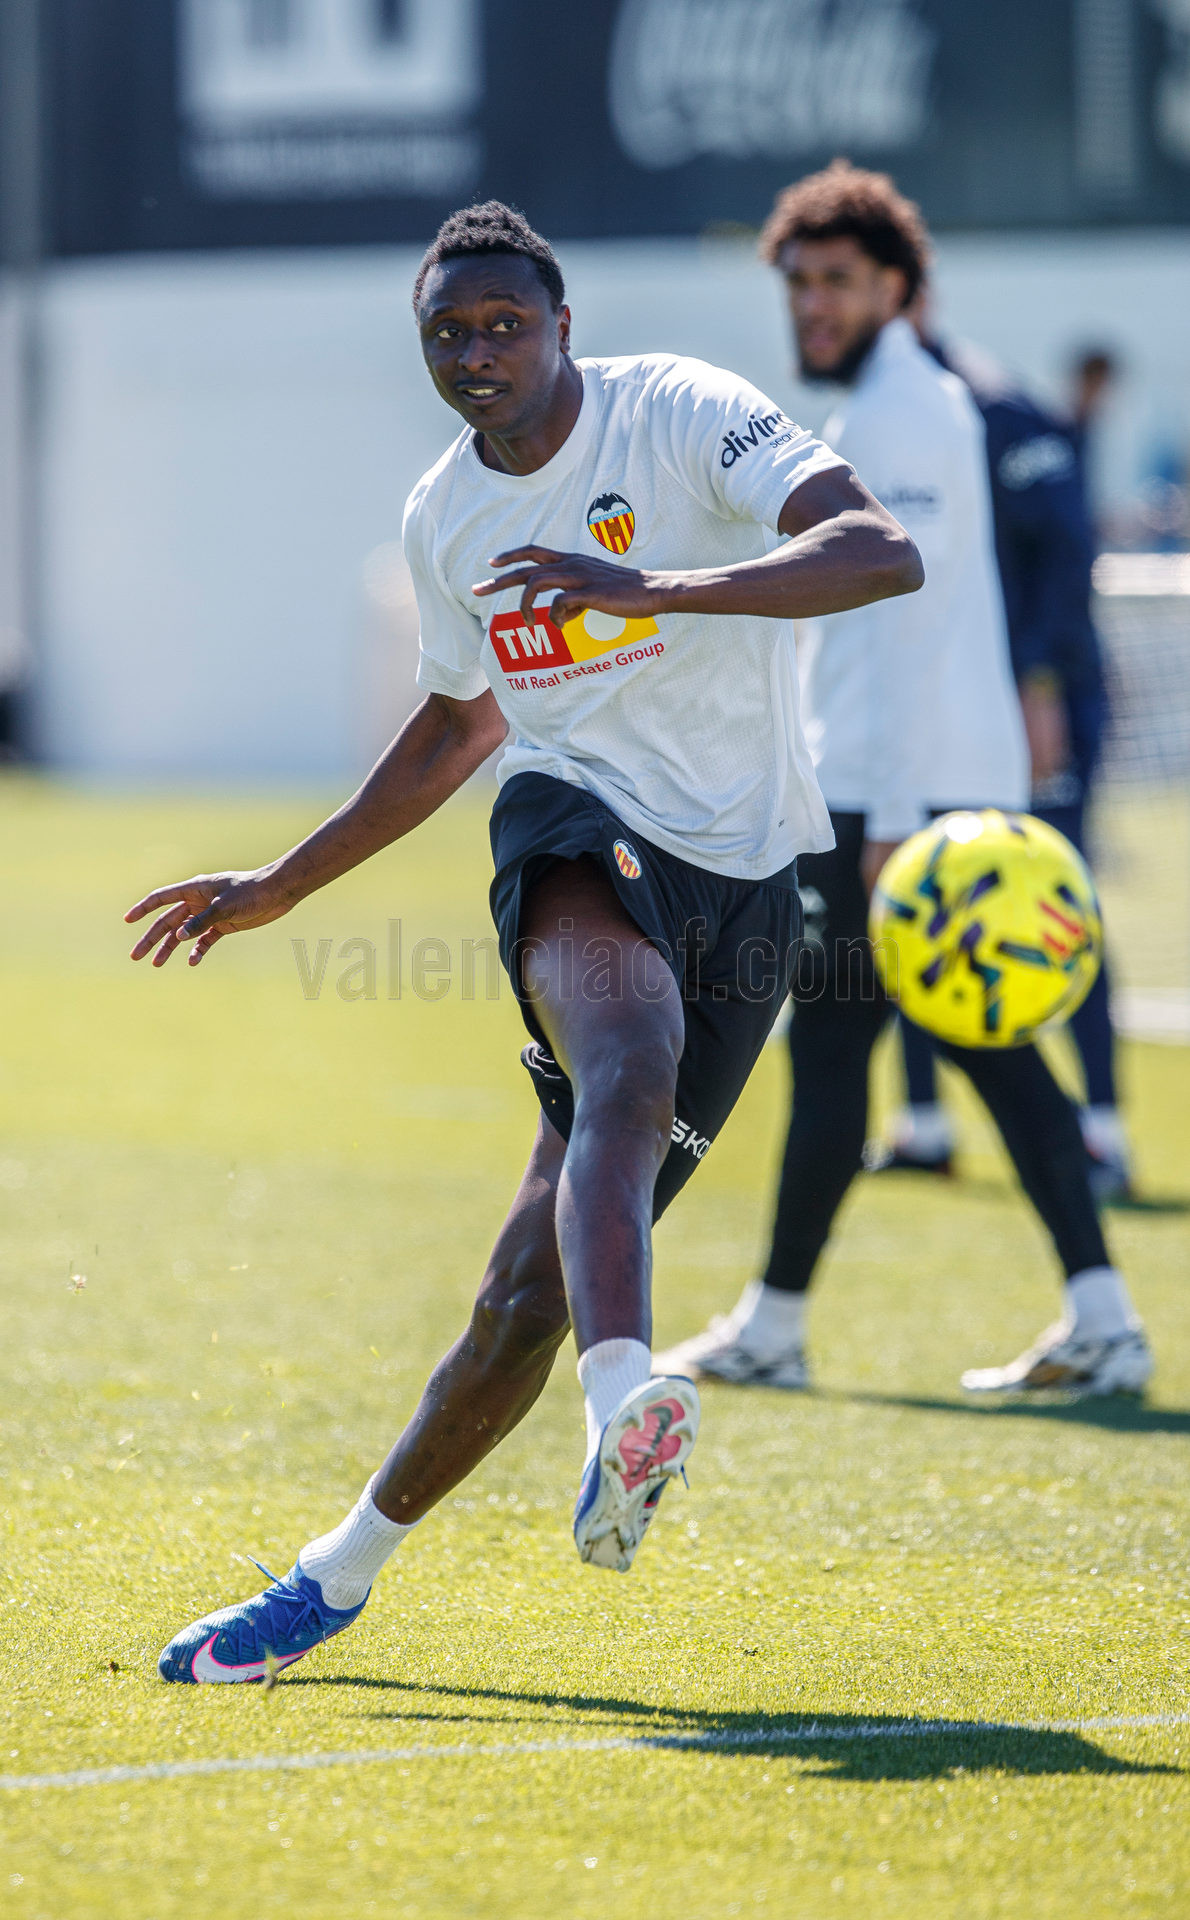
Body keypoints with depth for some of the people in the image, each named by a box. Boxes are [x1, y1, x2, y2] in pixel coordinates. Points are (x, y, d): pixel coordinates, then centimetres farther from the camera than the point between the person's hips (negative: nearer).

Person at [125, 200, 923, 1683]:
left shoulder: (683, 417, -9)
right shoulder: (443, 517, 10)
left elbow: (883, 552, -24)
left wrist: (656, 588, -36)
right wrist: (279, 887, 32)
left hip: (739, 875, -3)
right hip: (574, 831, 3)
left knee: (534, 1282, -3)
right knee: (627, 1067, -36)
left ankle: (344, 1569, 15)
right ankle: (624, 1401, -58)